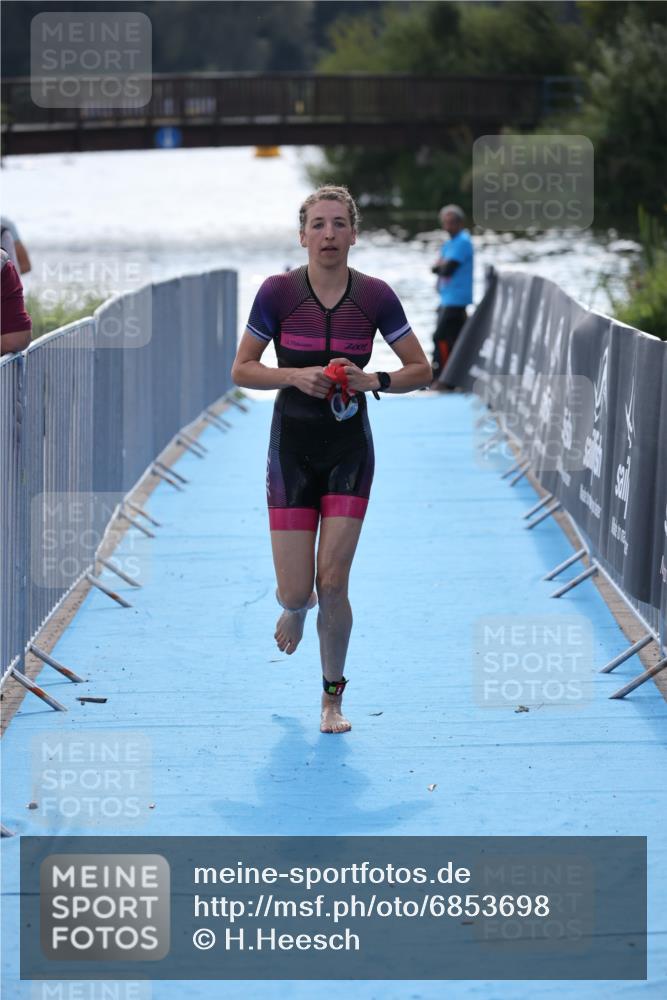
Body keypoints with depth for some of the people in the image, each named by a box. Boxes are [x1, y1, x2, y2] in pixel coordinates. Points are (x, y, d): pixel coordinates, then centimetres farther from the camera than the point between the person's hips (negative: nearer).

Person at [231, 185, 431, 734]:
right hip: (292, 448, 0)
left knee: (333, 584, -5)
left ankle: (333, 697, 14)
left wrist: (373, 380, -17)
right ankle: (295, 608, 36)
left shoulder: (375, 295, -5)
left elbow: (421, 369, 2)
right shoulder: (278, 291, -7)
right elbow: (242, 369, -1)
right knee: (297, 591, -4)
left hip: (350, 449, 0)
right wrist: (295, 375, -18)